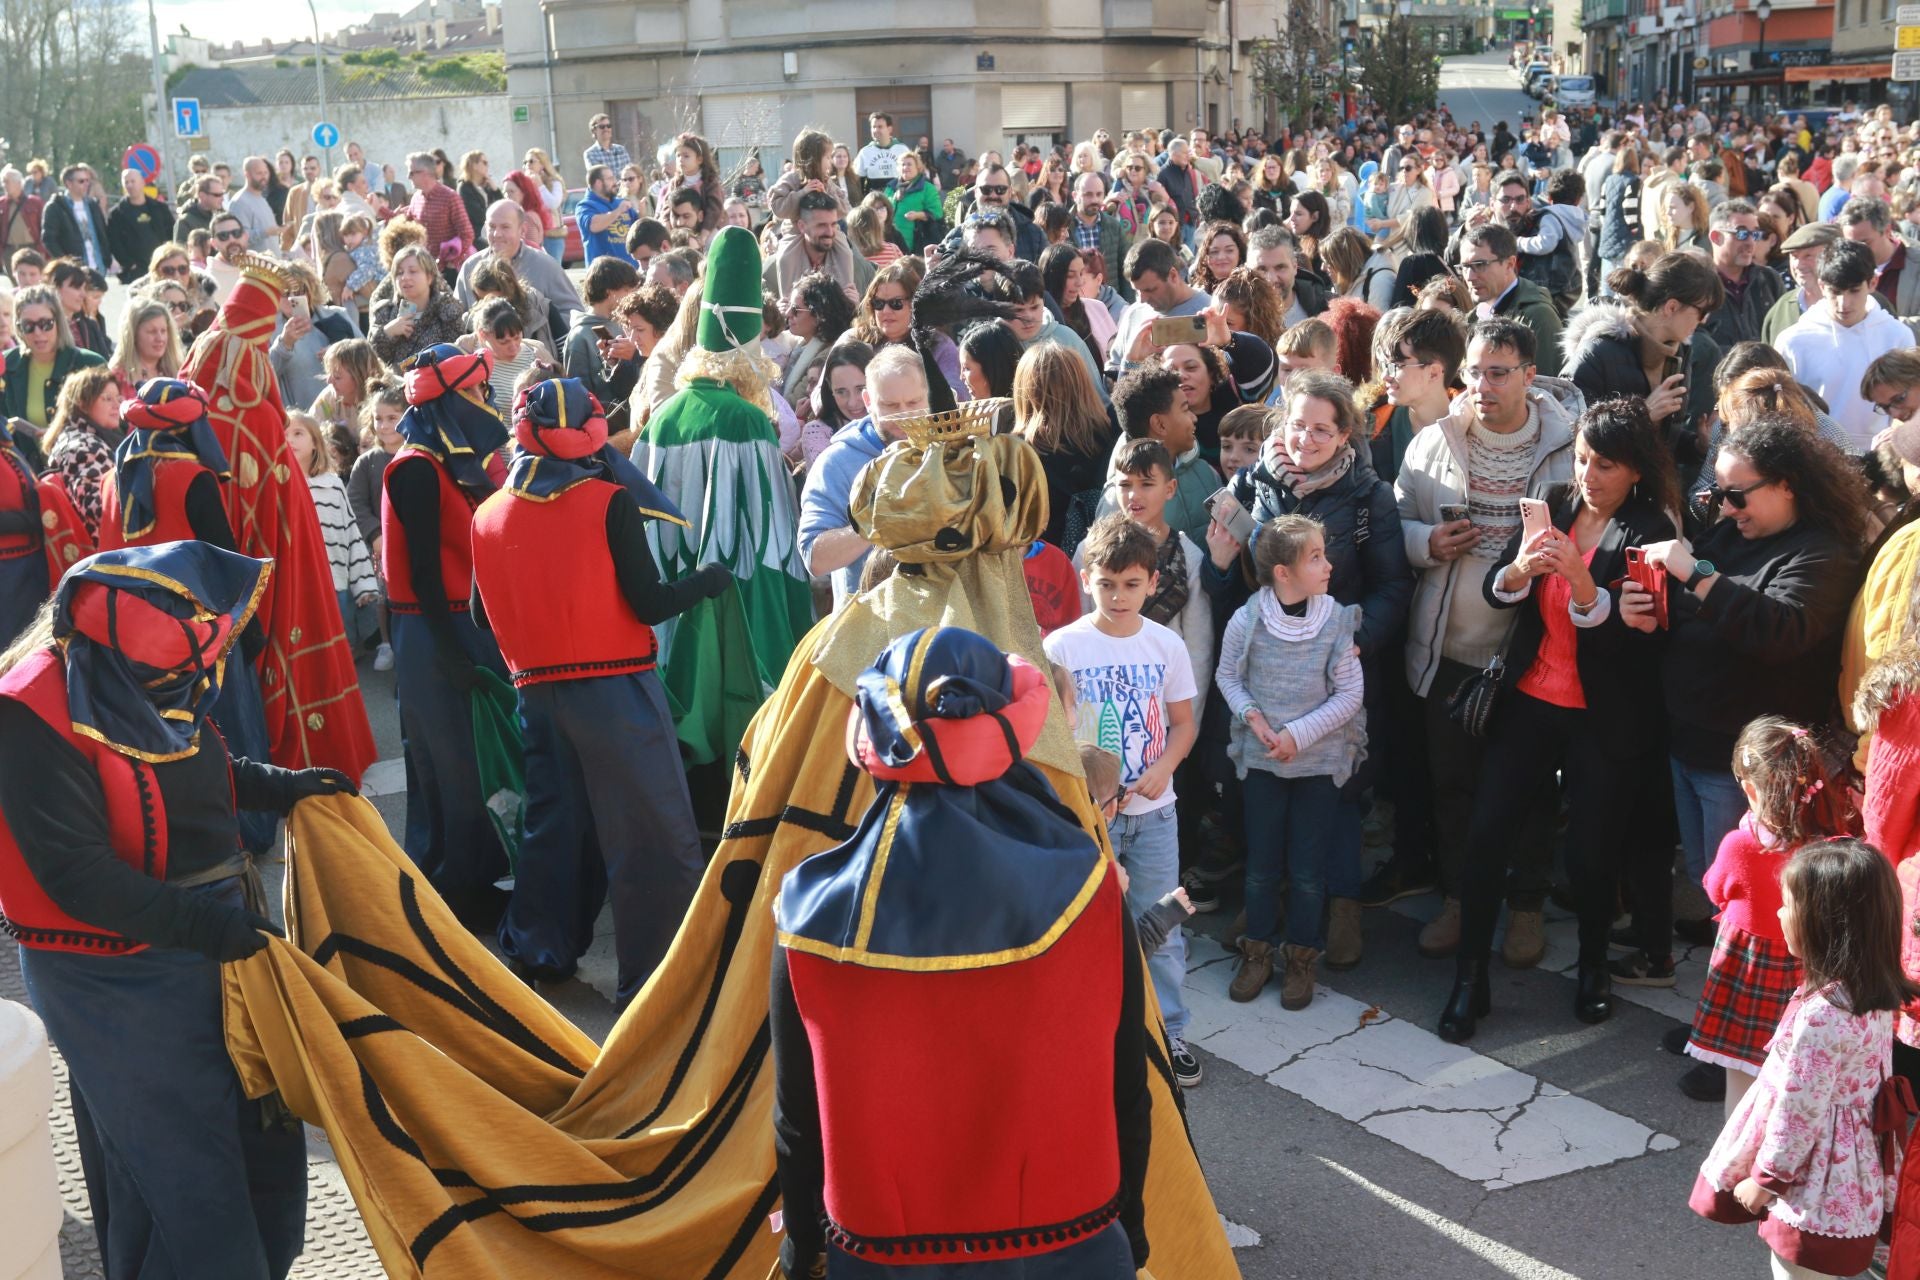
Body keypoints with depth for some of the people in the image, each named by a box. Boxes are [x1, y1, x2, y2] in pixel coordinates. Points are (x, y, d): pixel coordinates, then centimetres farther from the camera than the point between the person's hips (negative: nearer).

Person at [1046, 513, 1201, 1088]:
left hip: (1153, 811, 2)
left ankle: (1168, 1032, 25)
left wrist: (1163, 769, -11)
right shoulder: (1062, 647, -9)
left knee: (1161, 931, 9)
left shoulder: (1167, 645, -1)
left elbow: (1182, 723, 7)